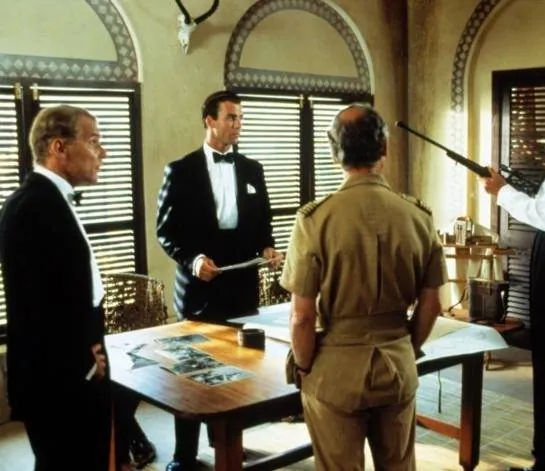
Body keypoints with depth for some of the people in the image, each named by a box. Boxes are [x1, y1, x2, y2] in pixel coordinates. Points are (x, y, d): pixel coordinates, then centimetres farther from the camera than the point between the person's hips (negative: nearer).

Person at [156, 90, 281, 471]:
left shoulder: (252, 170, 10)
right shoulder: (181, 170, -3)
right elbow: (166, 230, -4)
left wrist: (267, 247, -6)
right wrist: (192, 259, -20)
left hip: (243, 285, 4)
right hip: (199, 285, -3)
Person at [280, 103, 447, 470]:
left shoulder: (316, 218, -16)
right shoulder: (419, 216, -6)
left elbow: (302, 317, -14)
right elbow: (430, 306, 2)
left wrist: (305, 370, 3)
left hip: (338, 367, -3)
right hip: (399, 365, 3)